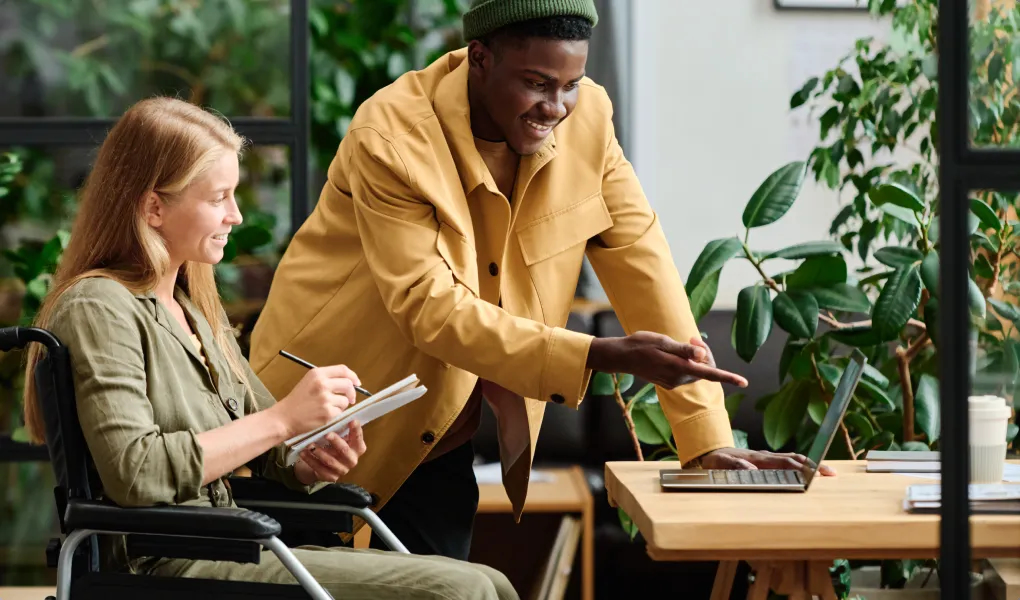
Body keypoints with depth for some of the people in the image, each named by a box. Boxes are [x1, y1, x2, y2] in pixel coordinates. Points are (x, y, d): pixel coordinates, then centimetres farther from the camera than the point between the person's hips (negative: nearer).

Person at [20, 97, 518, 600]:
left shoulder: (196, 307, 20)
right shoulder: (97, 308, -9)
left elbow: (266, 443, 22)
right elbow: (134, 473, -22)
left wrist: (311, 462, -2)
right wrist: (284, 418, -19)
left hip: (239, 550, 9)